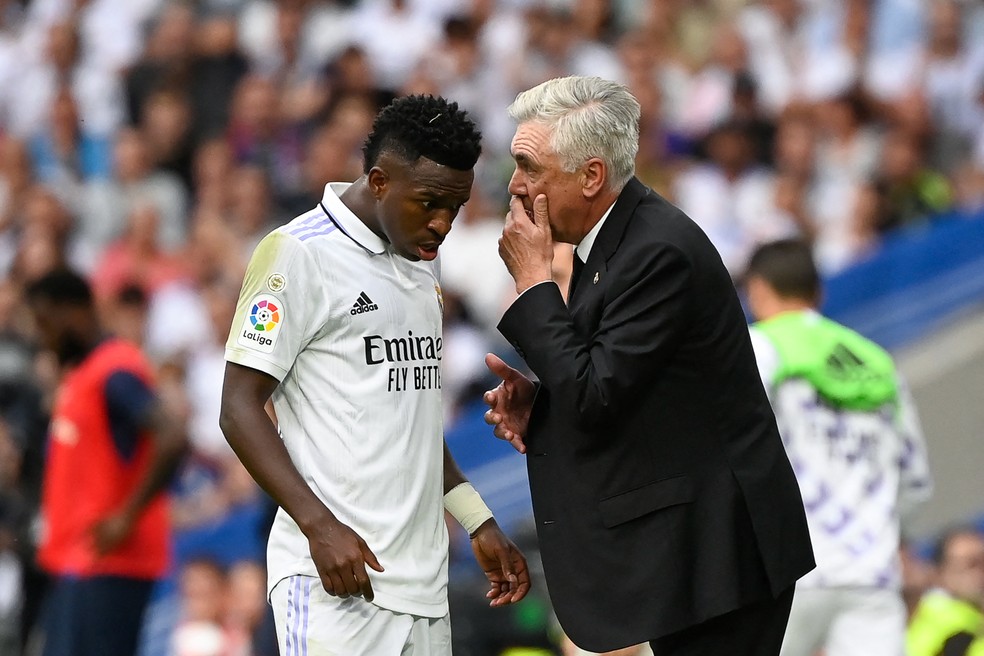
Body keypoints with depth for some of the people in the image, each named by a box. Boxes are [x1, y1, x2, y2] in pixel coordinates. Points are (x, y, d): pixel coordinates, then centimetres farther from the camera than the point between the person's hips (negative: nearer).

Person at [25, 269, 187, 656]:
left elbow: (171, 439, -27)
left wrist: (128, 518, -23)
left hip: (107, 564, -10)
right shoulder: (76, 373, 17)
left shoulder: (115, 371, -14)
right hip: (73, 563, 10)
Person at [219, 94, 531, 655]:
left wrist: (478, 522, 19)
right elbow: (240, 409, -8)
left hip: (423, 581, 7)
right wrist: (321, 527, -18)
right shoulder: (300, 253, -6)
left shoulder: (423, 259, 18)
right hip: (336, 570, -7)